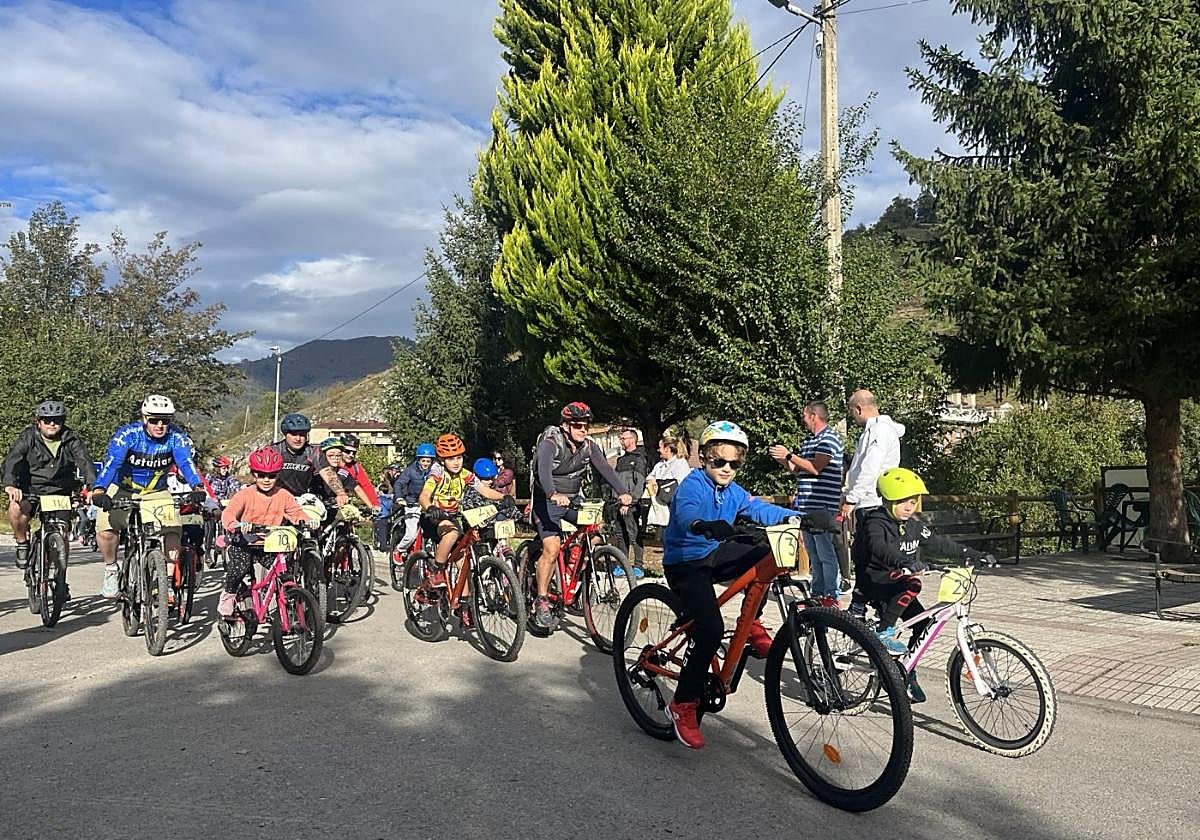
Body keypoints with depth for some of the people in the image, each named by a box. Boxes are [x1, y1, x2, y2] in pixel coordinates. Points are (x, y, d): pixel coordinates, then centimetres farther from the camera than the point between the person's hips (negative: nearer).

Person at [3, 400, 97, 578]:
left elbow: (85, 462, -16)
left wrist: (92, 487, -36)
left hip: (61, 494, 1)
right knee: (16, 508, -32)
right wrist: (10, 485, -39)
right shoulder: (28, 437, -4)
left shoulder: (71, 440, -2)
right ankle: (22, 544, -7)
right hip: (30, 493, -1)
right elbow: (12, 460, -18)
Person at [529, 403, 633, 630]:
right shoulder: (550, 443, -20)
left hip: (573, 499, 6)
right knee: (552, 549, -19)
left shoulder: (589, 445, -4)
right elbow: (544, 470, -38)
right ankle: (541, 602, -8)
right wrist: (554, 495, -56)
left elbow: (605, 468, -16)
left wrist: (622, 493, -32)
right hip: (548, 501, -6)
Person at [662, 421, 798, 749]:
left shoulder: (733, 492, 6)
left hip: (714, 556, 7)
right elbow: (687, 513, -39)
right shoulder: (693, 483, -18)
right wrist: (707, 526, -61)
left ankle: (751, 623, 5)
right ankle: (683, 704, -8)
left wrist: (794, 516, -20)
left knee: (770, 552, -9)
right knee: (711, 628, -23)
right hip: (685, 563, -7)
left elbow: (760, 509, -4)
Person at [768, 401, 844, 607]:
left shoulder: (829, 437, -8)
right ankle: (817, 594, 18)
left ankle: (831, 596, -1)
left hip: (822, 505, -9)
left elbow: (815, 468, -19)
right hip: (806, 504, 9)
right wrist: (779, 459, 7)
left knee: (825, 552, -6)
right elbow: (796, 469, 22)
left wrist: (789, 455, -14)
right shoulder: (809, 439, 20)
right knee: (813, 553, 12)